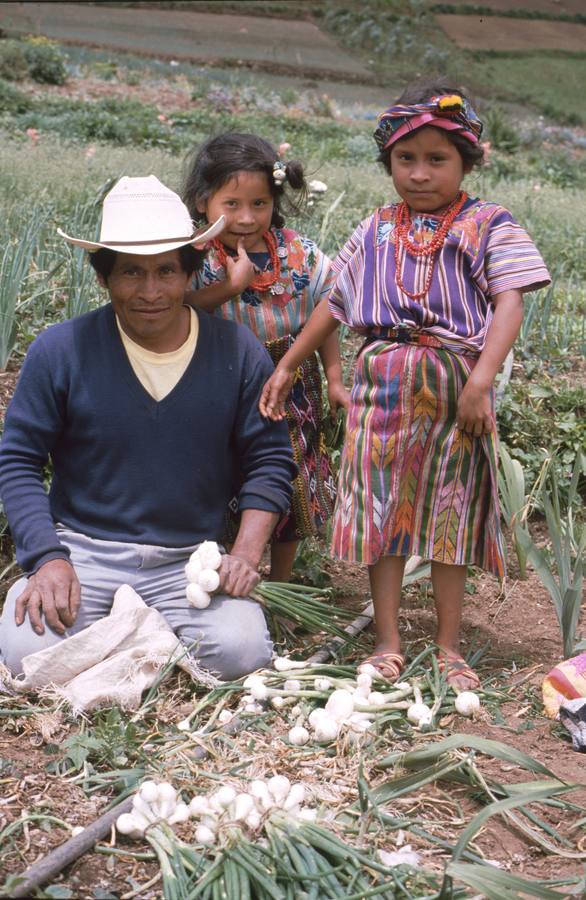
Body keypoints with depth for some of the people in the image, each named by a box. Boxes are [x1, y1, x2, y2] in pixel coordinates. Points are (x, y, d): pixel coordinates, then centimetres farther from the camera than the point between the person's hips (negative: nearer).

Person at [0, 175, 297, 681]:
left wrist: (247, 552, -9)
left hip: (191, 560, 1)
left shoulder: (240, 354, -1)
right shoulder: (60, 351, -5)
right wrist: (46, 557, -14)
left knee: (241, 653, -24)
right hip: (84, 550, -1)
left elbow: (269, 460, 5)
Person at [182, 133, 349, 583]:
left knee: (296, 490, 15)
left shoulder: (299, 252, -4)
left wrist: (335, 380, 3)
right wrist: (232, 284, -34)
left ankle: (281, 584, 35)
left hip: (292, 389, 3)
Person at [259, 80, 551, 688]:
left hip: (455, 383, -2)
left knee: (450, 512, 6)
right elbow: (333, 305, 17)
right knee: (383, 507, 5)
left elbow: (509, 303, -11)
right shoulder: (374, 234, 10)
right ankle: (387, 642, 17)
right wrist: (286, 367, 16)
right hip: (384, 379, 3)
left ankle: (448, 646, 16)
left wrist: (481, 377, -24)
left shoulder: (488, 226, 0)